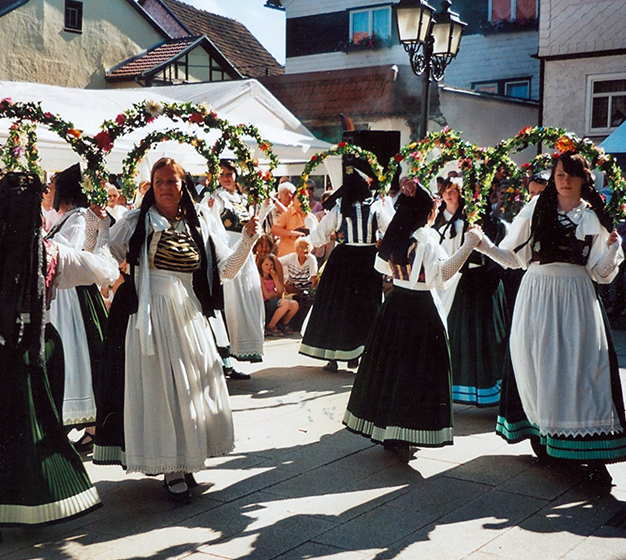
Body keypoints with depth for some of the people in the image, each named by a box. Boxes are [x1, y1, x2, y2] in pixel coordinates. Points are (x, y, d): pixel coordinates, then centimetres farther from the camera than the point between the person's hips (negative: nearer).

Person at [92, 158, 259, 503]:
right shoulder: (138, 222, 1)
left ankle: (185, 461, 25)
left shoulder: (200, 223, 9)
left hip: (189, 316, 4)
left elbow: (227, 269, 11)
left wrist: (247, 239, -1)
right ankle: (171, 470, 9)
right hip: (151, 315, -3)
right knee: (159, 387, -2)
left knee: (192, 387, 8)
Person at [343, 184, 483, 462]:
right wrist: (469, 243, -26)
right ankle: (402, 437, -4)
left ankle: (384, 429, 20)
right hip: (422, 308, -7)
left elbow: (383, 266, 21)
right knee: (417, 371, -3)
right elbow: (441, 272, -26)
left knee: (390, 364, 13)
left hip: (394, 304, 7)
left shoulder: (395, 235, 7)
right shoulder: (425, 236, -15)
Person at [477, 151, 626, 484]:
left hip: (576, 298, -1)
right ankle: (541, 430, 19)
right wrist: (483, 245, -4)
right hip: (536, 294, 1)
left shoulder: (594, 217, 9)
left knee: (582, 368, -6)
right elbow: (513, 257, 10)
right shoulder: (536, 210, 9)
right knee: (537, 365, 0)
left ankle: (593, 454, -6)